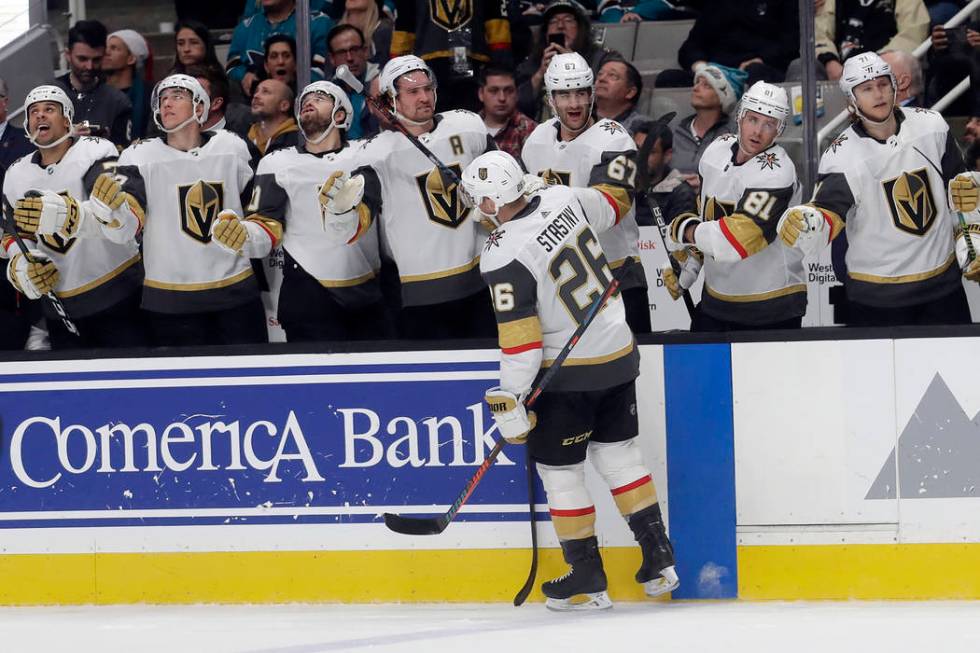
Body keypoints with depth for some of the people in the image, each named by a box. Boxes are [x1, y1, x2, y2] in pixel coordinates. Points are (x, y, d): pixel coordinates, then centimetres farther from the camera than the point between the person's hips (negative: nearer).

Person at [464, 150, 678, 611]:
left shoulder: (503, 257, -22)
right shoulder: (563, 200, -4)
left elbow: (519, 339, -22)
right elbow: (608, 209, 19)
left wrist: (510, 402, -15)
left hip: (569, 373, -7)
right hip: (620, 354, 7)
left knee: (558, 469, 7)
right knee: (618, 453, 18)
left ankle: (588, 580, 10)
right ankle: (659, 558, 18)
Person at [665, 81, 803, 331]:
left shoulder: (776, 172, -22)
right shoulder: (716, 151, 3)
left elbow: (737, 240, -30)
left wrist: (683, 230, -17)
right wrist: (688, 261, 14)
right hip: (716, 298, 7)